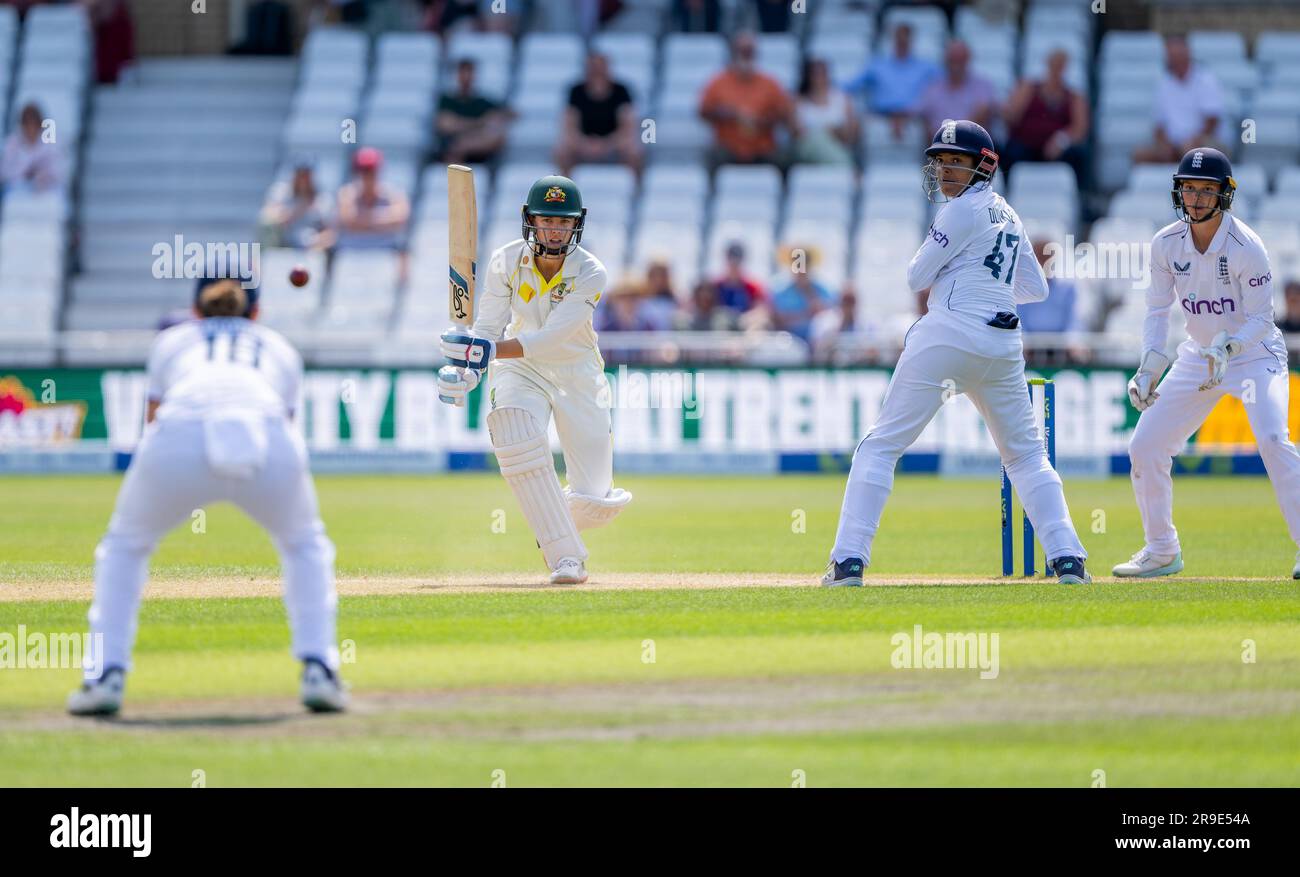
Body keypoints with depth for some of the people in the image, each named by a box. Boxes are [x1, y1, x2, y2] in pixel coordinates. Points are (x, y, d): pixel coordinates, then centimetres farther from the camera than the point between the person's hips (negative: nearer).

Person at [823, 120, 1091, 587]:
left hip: (948, 333, -7)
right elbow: (1035, 288, 27)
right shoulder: (1007, 216, 20)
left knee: (880, 446, -1)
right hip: (1003, 343, 7)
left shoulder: (964, 210, -4)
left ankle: (849, 561, -9)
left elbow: (917, 277, -4)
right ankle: (1067, 558, 1)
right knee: (1026, 456, 16)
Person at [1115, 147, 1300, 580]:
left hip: (1254, 354, -5)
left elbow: (1261, 320, -19)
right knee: (1145, 446, 1)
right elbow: (1157, 309, -4)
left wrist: (1227, 346, -37)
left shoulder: (1246, 247, -22)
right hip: (1198, 357, 5)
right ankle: (1161, 551, 18)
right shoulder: (1166, 244, -8)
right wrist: (1151, 365, -19)